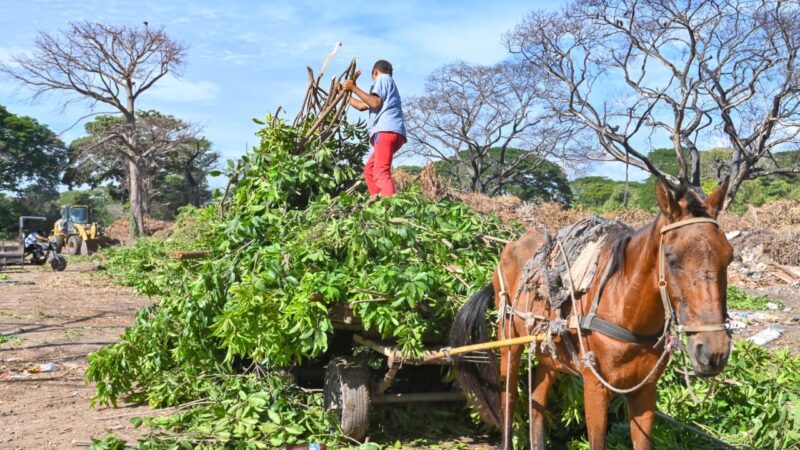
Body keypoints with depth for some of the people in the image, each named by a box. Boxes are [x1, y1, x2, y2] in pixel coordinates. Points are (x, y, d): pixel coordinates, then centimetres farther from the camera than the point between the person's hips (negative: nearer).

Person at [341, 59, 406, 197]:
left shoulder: (382, 78, 9)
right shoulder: (387, 83, 38)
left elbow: (375, 103, -10)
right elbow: (362, 106, 42)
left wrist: (353, 88, -4)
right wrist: (345, 92, 51)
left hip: (387, 130, -10)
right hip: (391, 132, 10)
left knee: (381, 173, -23)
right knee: (370, 170, 17)